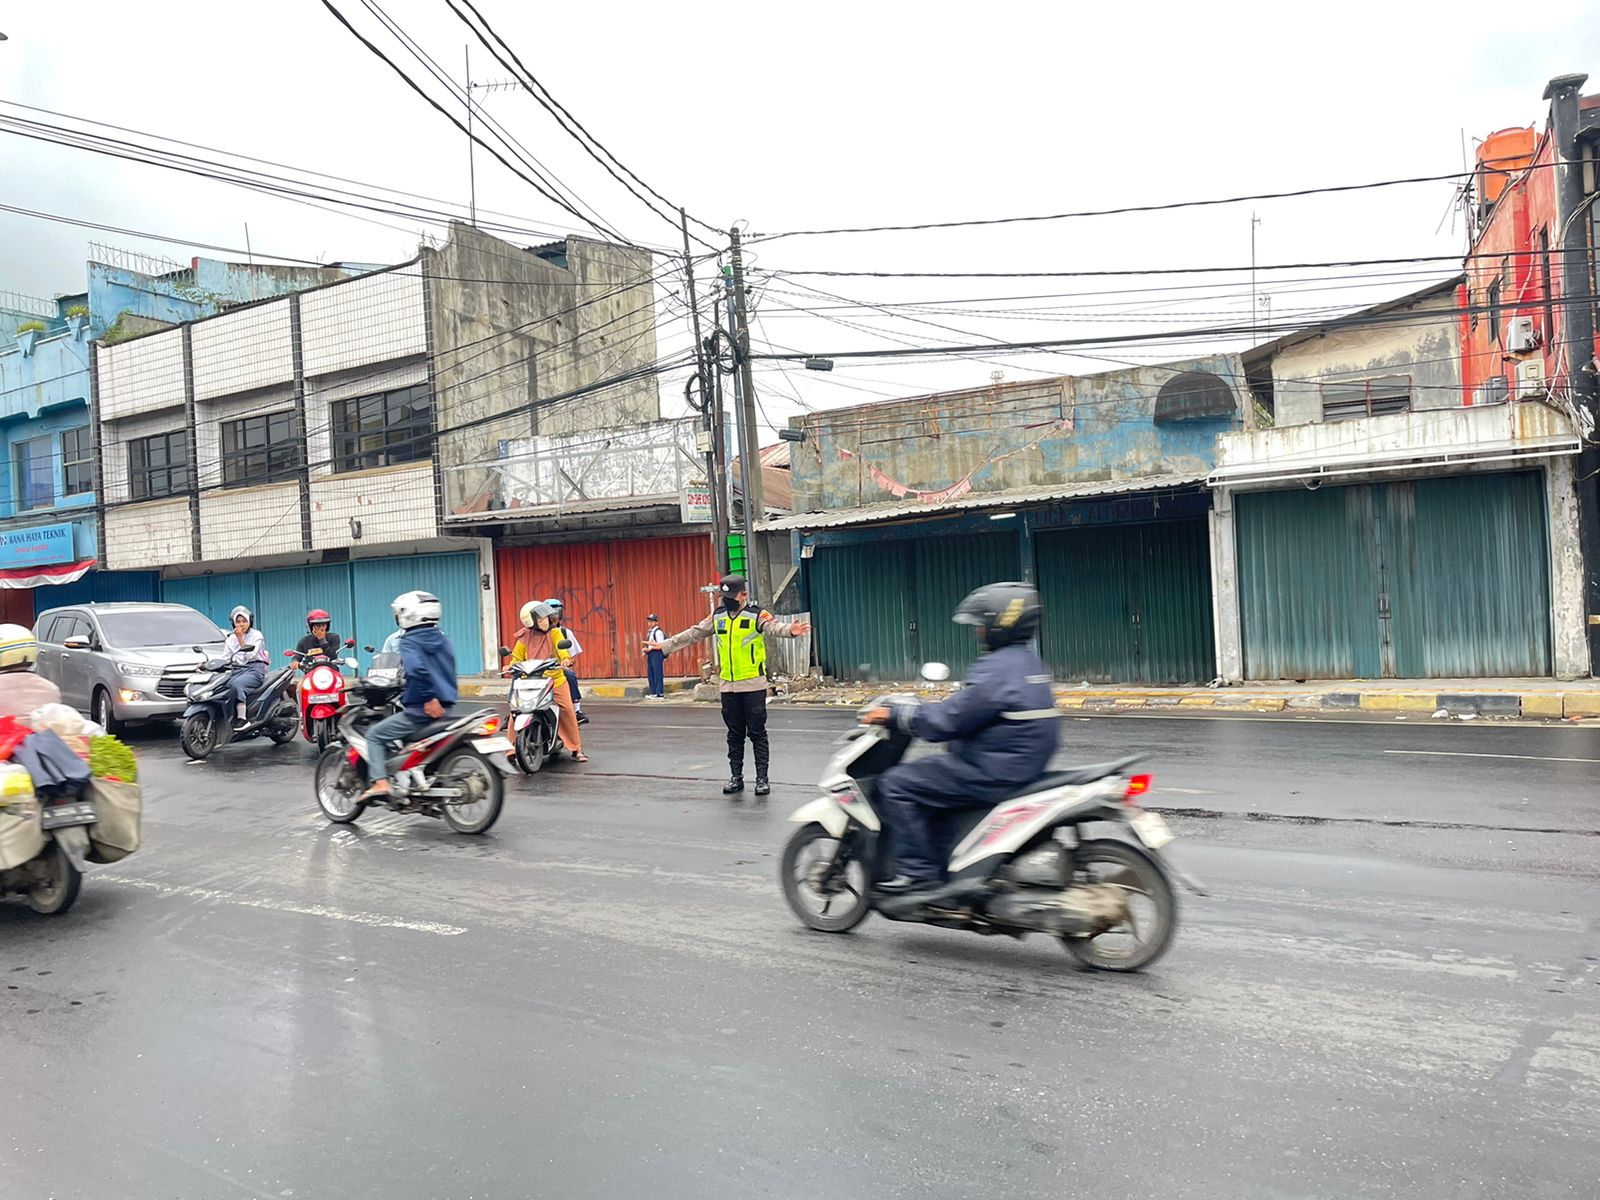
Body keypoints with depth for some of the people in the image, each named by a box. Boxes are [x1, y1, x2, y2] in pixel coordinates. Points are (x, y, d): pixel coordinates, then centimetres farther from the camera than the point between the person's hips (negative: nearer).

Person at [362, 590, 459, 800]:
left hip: (421, 709, -7)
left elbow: (416, 668, -29)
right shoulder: (442, 639, 13)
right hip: (445, 707, 7)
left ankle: (380, 783, -10)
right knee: (410, 736, 32)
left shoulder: (409, 641, -9)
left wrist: (429, 698, -24)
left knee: (374, 735, 4)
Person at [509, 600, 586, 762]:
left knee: (567, 710, -10)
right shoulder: (525, 637, 5)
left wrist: (564, 658, -34)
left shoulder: (554, 632, 4)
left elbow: (561, 646, -13)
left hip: (555, 680, 0)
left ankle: (577, 749, 3)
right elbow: (517, 658, 11)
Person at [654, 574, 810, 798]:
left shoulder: (757, 615, -8)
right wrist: (665, 647, 16)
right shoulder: (717, 618, 8)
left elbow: (774, 627, -28)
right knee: (735, 734, 12)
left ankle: (762, 778, 9)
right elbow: (692, 635, 16)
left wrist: (790, 630, -50)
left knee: (757, 732, 1)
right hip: (728, 686, 5)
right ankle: (736, 777, 21)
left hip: (753, 685, -5)